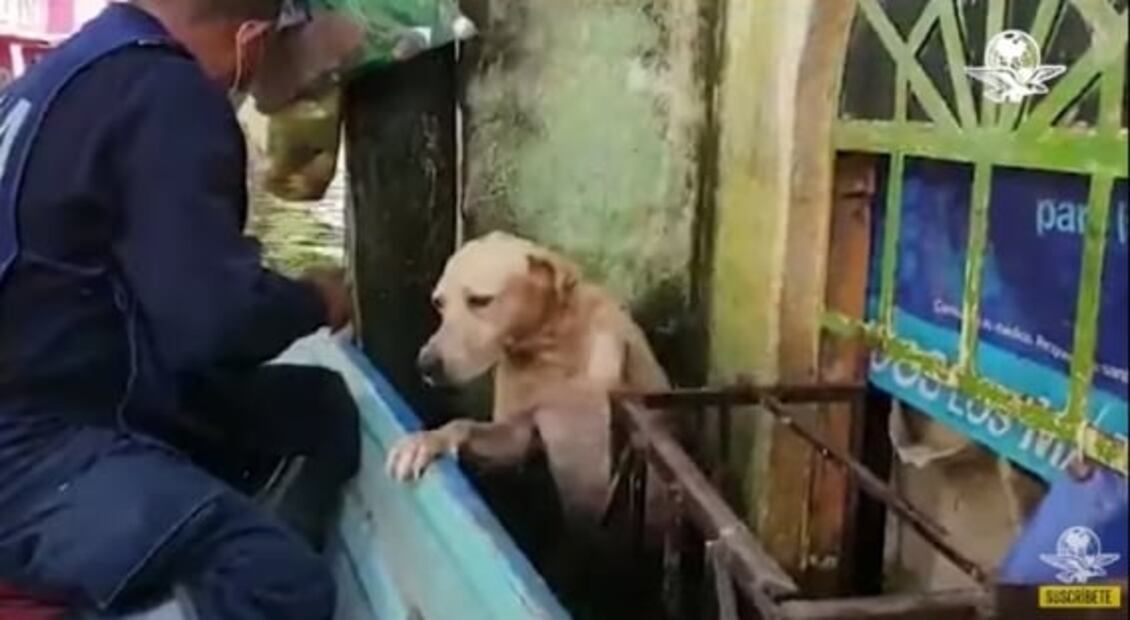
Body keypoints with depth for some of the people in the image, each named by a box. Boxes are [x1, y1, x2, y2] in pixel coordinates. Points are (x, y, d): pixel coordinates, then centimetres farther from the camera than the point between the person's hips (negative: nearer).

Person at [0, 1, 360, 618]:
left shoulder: (77, 65, 12)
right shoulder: (169, 97, -18)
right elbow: (218, 319, -26)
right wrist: (316, 300, -5)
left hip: (50, 402, 10)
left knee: (322, 405, 10)